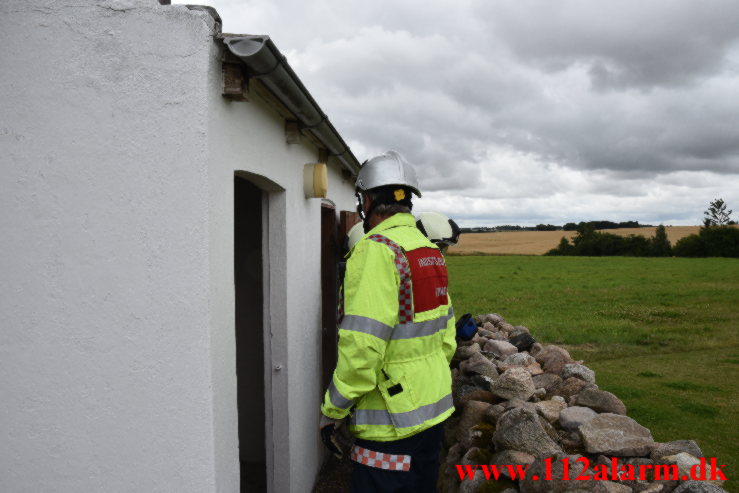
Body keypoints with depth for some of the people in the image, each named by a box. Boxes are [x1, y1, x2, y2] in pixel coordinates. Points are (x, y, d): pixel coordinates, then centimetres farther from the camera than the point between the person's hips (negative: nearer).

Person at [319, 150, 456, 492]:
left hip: (393, 422, -9)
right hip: (434, 409, 9)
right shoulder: (430, 251, 10)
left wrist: (332, 410, -14)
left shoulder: (377, 250, -18)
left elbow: (362, 345, -24)